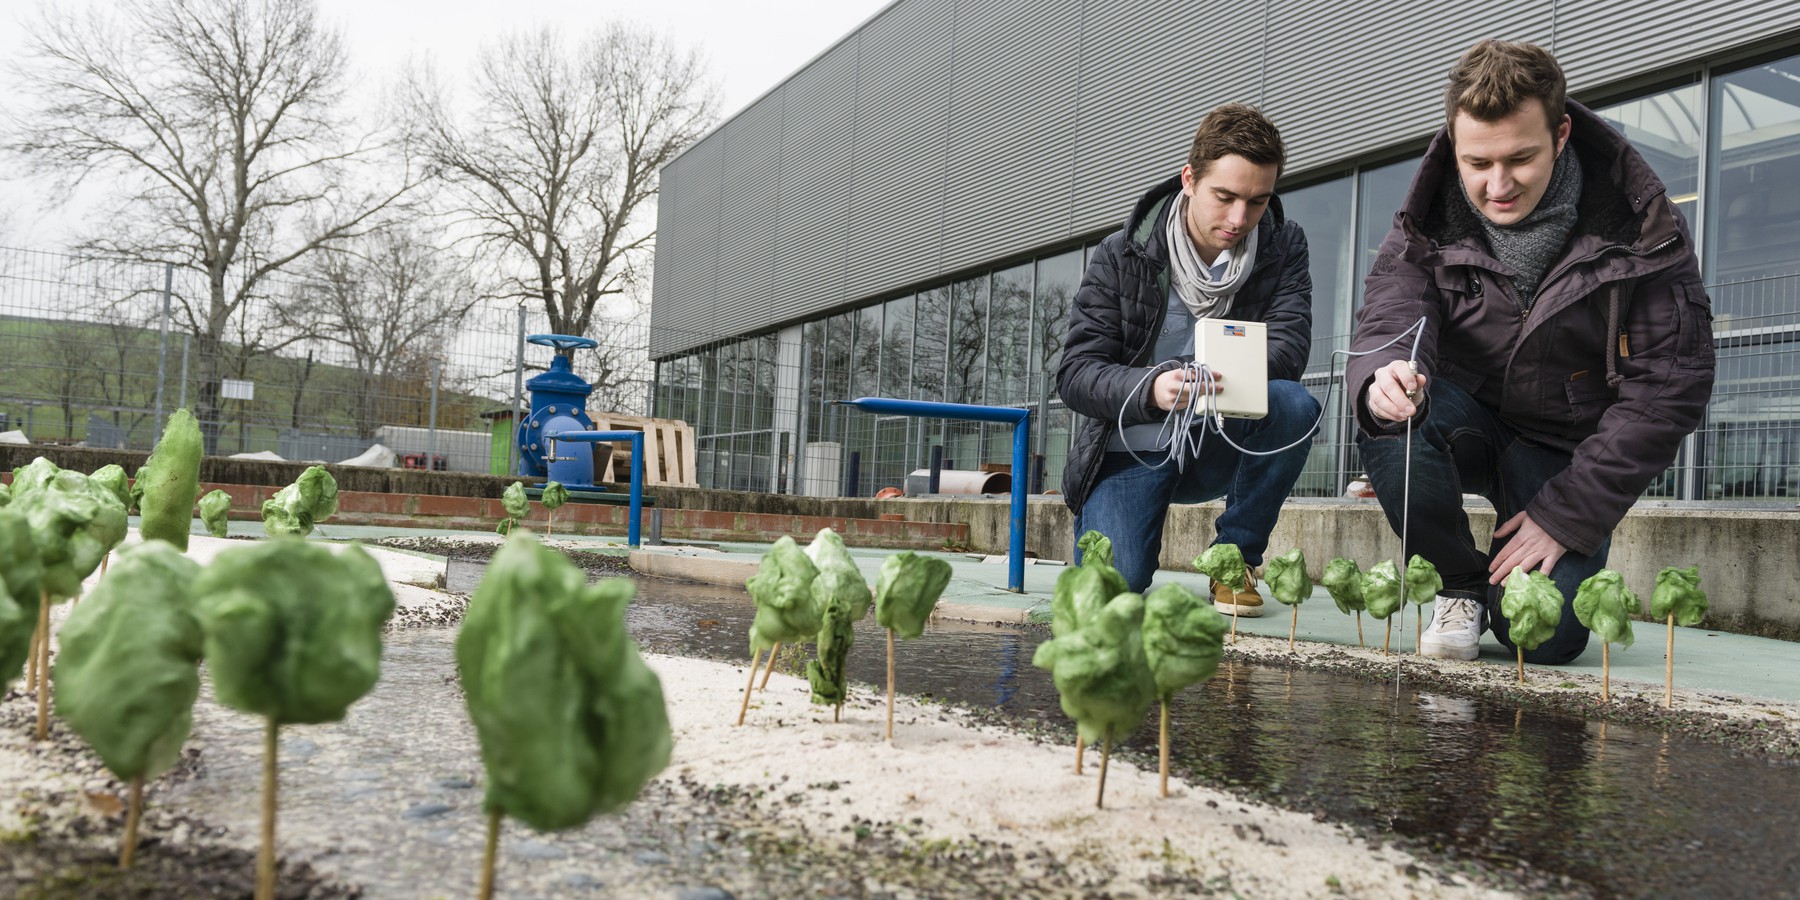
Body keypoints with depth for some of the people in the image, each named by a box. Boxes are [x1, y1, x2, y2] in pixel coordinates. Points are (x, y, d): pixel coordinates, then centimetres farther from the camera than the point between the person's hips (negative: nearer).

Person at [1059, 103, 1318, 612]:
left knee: (1293, 405, -29)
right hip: (1133, 448, -2)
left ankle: (1236, 558, -8)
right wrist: (1150, 389, -35)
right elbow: (1075, 373, -14)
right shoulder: (1122, 257, -8)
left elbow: (1288, 347, -15)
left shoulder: (1283, 247, -2)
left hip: (1219, 445, 2)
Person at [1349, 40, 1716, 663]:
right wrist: (1383, 380, -47)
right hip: (1469, 421, 2)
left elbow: (1668, 389, -13)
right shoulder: (1430, 220, -10)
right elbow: (1387, 328, -19)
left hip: (1568, 450, -1)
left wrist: (1565, 515, -17)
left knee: (1542, 637, -21)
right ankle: (1460, 585, -6)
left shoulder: (1641, 225, -15)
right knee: (1389, 420, -34)